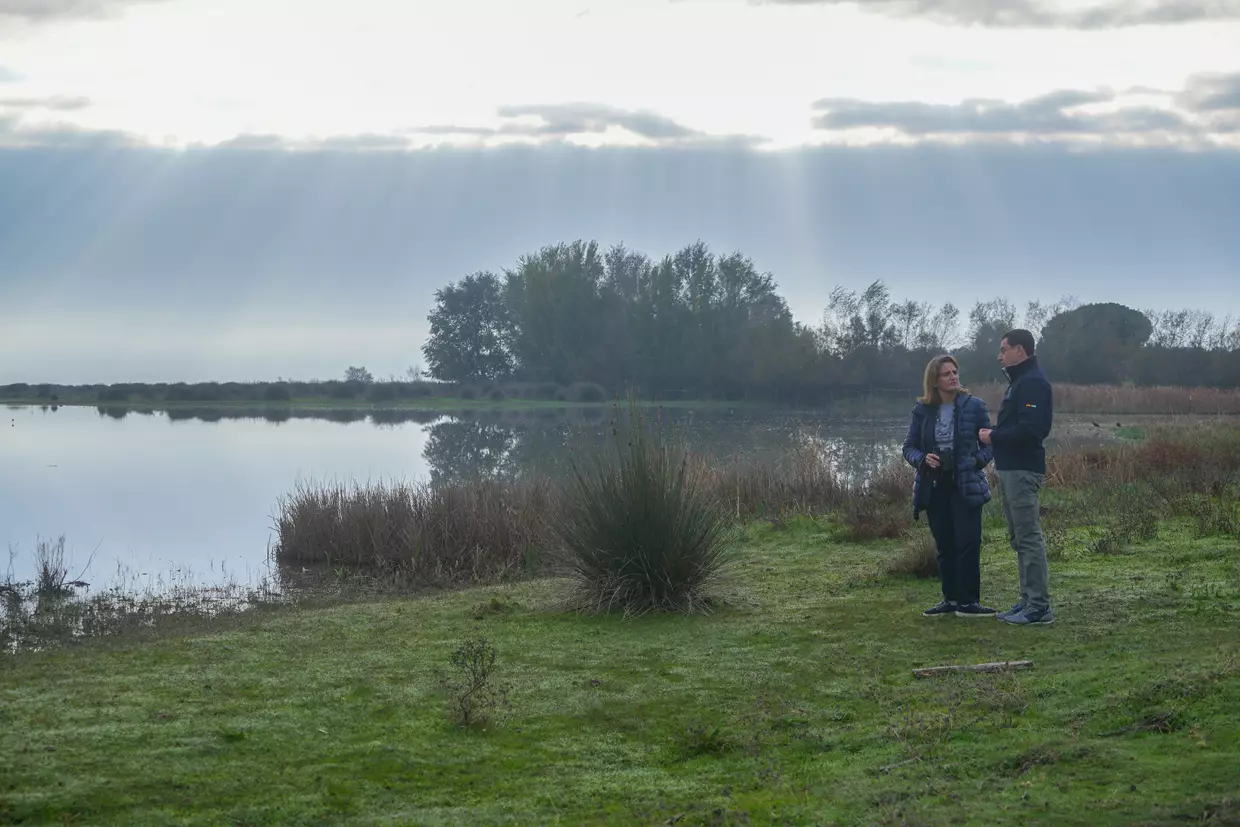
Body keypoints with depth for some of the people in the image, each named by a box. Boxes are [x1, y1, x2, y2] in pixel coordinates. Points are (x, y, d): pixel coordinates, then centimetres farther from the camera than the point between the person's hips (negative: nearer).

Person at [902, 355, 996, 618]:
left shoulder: (973, 405, -2)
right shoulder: (923, 410, 3)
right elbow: (909, 447, 8)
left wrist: (977, 461, -15)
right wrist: (922, 459, -13)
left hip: (965, 486, -3)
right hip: (934, 487, 3)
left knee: (968, 544, -8)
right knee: (945, 546, 9)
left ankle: (968, 601, -1)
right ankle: (951, 599, 19)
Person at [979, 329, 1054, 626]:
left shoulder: (1033, 382, -14)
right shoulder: (1019, 381, 19)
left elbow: (1030, 428, -25)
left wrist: (994, 437, -16)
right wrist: (995, 435, 5)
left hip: (1023, 470, -11)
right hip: (1010, 468, 11)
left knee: (1029, 537, -9)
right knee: (1019, 537, 14)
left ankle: (1039, 607, -7)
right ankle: (1028, 601, 20)